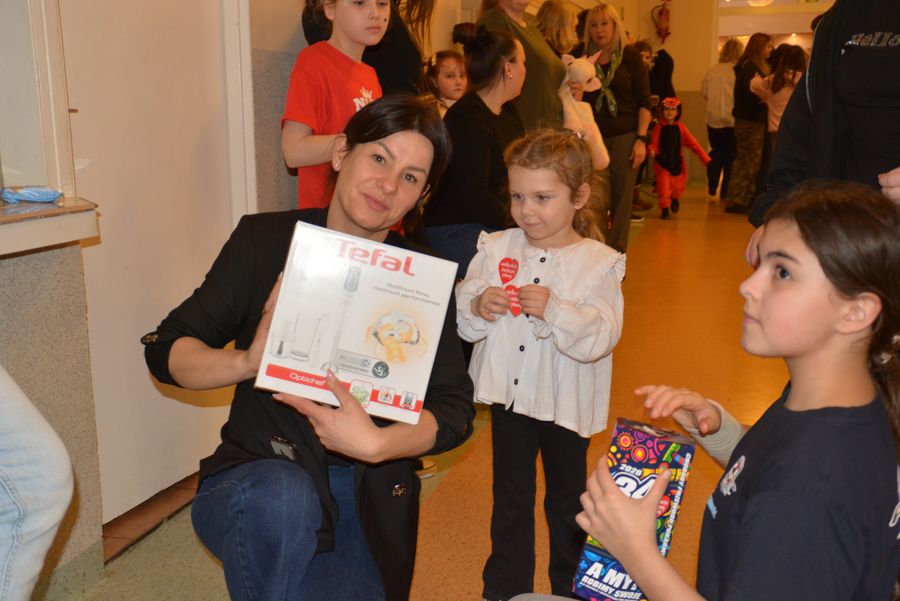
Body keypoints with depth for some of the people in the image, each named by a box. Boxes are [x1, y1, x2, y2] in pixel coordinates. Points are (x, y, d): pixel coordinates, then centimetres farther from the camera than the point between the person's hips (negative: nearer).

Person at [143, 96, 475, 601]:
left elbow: (455, 411, -5)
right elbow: (165, 351, -4)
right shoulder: (266, 240, -4)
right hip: (259, 480, -2)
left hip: (368, 503, 3)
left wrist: (378, 444, -25)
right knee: (281, 498, -34)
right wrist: (247, 361, -24)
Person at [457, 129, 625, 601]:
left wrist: (554, 310, -34)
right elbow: (460, 321, -4)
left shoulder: (599, 263, -11)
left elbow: (600, 338, -21)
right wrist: (477, 306, -25)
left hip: (566, 403, -2)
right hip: (508, 394, 3)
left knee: (567, 502, 17)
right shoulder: (495, 249, -3)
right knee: (509, 499, 18)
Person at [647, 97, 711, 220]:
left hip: (677, 163, 2)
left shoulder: (681, 128, -1)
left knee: (678, 188, 12)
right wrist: (652, 150, -32)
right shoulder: (658, 128, -6)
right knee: (663, 188, -8)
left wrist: (706, 159, -6)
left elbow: (694, 144, -2)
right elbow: (653, 144, -6)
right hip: (662, 163, -2)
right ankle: (664, 209, 10)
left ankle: (675, 199, 45)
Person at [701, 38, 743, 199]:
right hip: (732, 119, -3)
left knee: (716, 151, 19)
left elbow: (704, 91, 5)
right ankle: (726, 191, 10)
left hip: (713, 119, 3)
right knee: (731, 156, 8)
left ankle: (712, 185, 9)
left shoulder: (712, 70, -1)